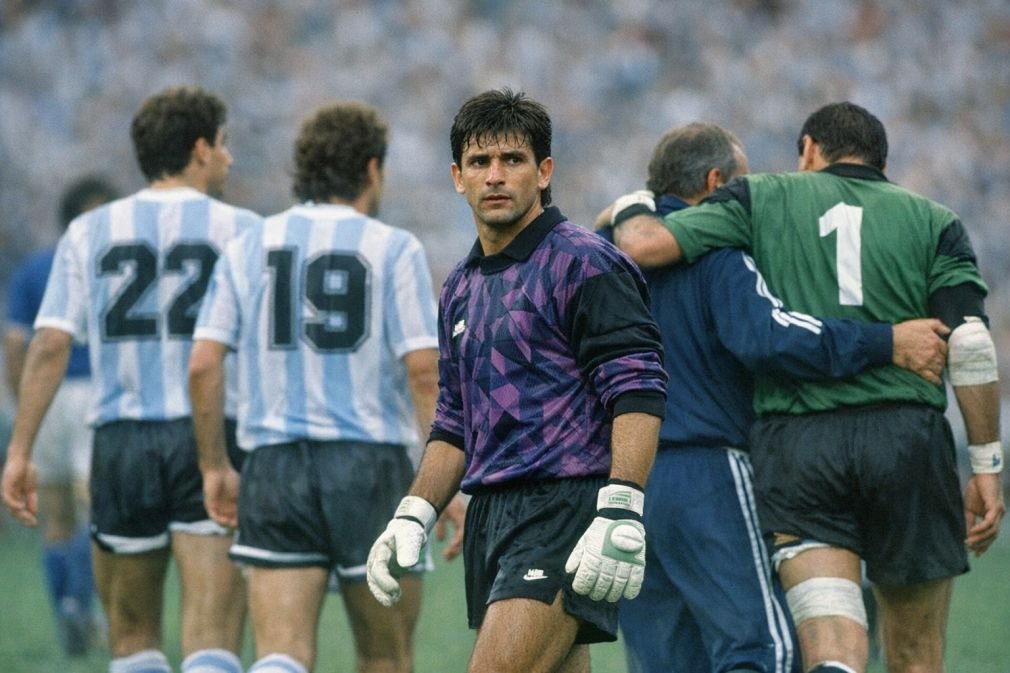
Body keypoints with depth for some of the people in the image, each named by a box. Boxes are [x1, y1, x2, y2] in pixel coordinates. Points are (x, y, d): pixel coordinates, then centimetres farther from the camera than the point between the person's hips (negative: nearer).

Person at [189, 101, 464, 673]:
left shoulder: (249, 248, 8)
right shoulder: (393, 249, -1)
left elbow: (203, 366, 2)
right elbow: (425, 372, -9)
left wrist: (215, 467, 12)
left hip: (274, 467, 2)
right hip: (372, 464, -2)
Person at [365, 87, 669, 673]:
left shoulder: (584, 263, -6)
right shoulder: (462, 288, 20)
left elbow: (638, 391, -14)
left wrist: (621, 512, -24)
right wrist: (414, 516, 15)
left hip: (565, 509, -8)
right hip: (493, 516, 8)